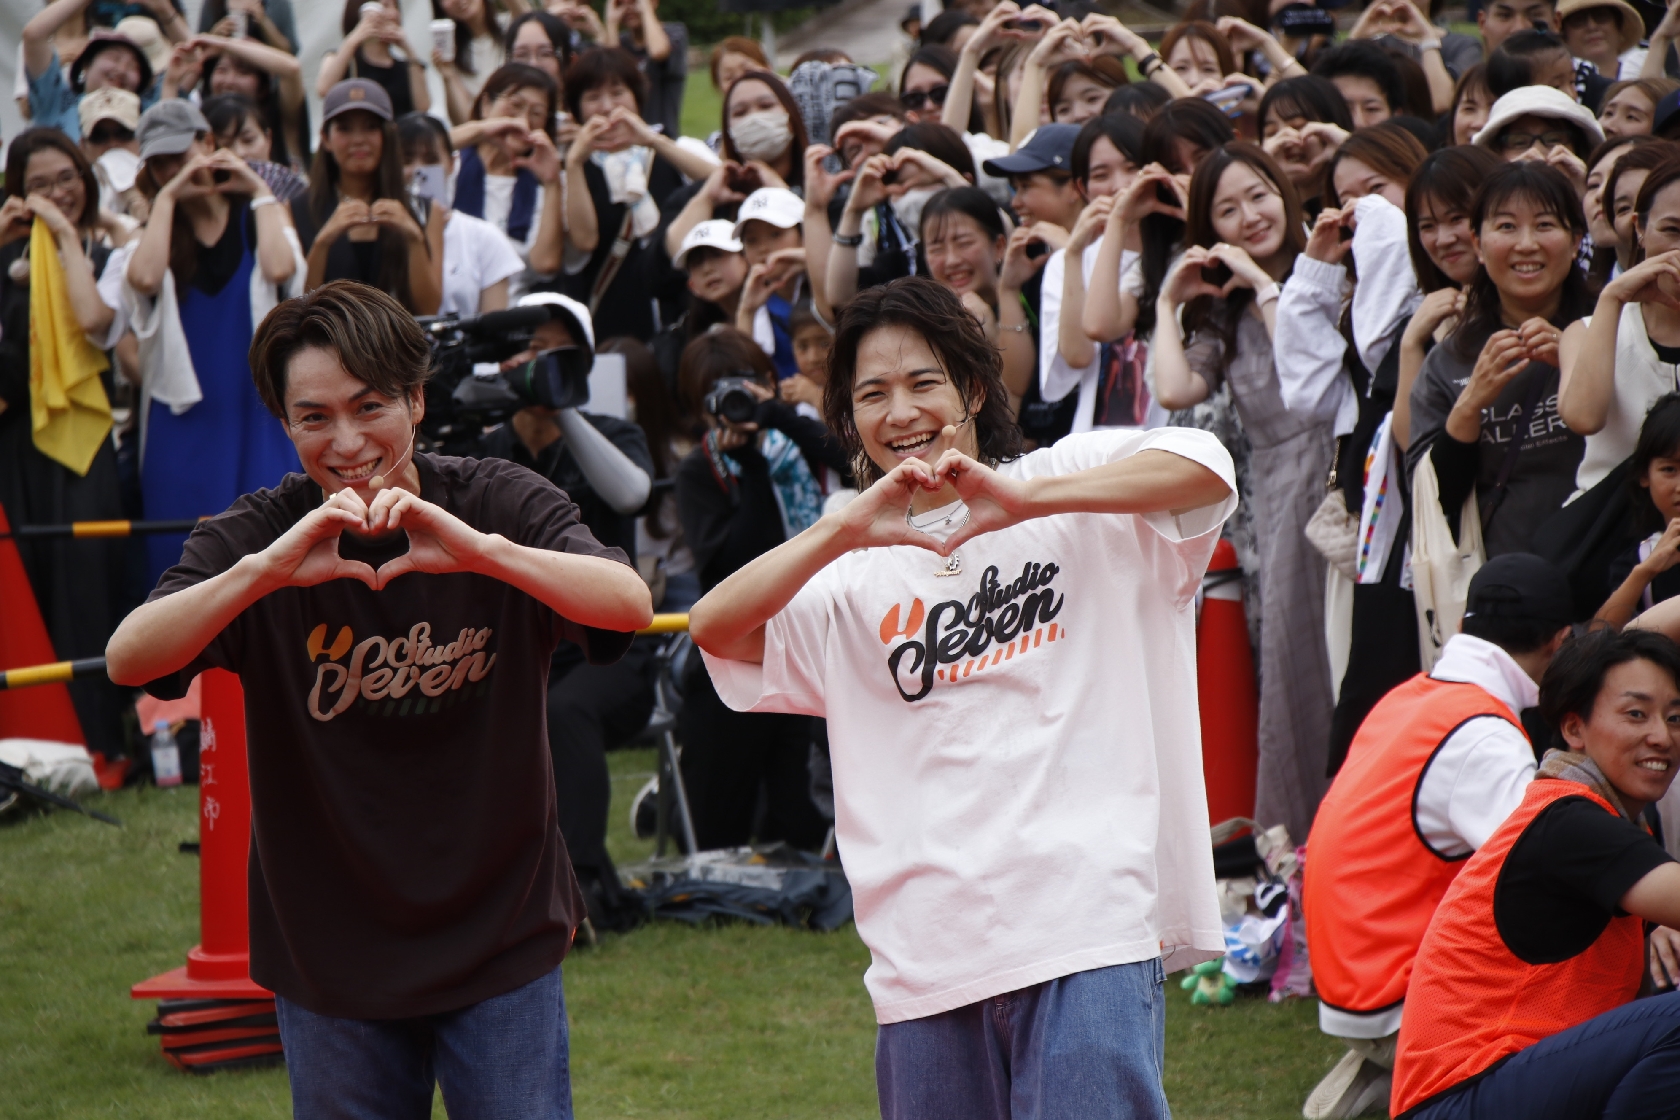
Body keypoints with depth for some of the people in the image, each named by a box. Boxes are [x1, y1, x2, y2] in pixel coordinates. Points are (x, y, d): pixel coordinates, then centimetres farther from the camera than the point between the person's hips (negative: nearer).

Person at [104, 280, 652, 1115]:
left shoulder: (499, 505, -7)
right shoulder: (258, 536, -7)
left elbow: (630, 604, -23)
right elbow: (129, 660, -22)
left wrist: (479, 549, -38)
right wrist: (267, 569, -36)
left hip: (501, 943, 0)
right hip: (331, 952, 1)